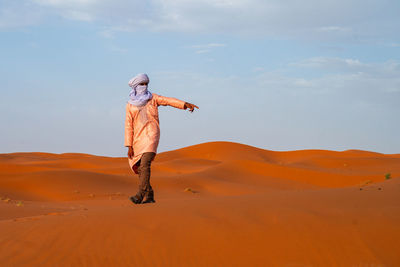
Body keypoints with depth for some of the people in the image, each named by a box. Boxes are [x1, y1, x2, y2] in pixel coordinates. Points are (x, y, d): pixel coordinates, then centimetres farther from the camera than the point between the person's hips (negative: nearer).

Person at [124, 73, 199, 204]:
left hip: (151, 135, -4)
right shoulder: (130, 104, 9)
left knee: (144, 164, -21)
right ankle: (149, 195, 20)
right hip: (138, 138, 4)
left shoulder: (152, 98, 7)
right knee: (139, 169, 6)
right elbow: (128, 125, 6)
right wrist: (129, 146, -1)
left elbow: (169, 100, -6)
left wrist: (186, 104, -22)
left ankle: (140, 195, -28)